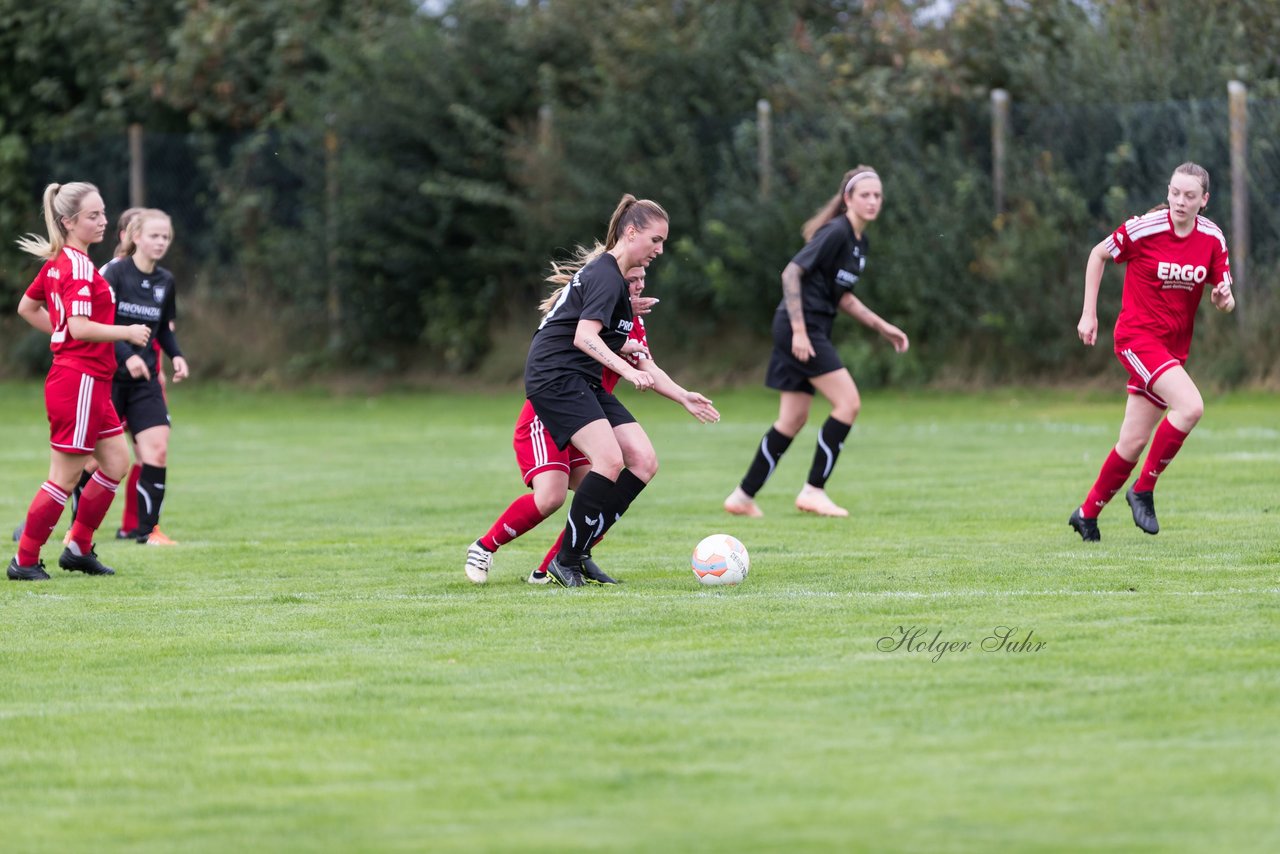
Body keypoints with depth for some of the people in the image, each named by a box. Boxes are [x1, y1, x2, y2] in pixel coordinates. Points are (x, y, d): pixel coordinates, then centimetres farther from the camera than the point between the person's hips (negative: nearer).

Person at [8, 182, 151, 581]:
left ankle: (78, 548, 19)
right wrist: (127, 332, -16)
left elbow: (27, 307, 22)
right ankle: (25, 561, 5)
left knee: (116, 462, 13)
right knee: (65, 476, -3)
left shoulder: (58, 262, 12)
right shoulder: (78, 267, -17)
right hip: (79, 380, -10)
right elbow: (80, 327, -25)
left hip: (92, 381, 10)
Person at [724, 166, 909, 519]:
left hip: (813, 330, 10)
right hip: (799, 326, -10)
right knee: (848, 402, -12)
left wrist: (882, 327, 21)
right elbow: (792, 272, -19)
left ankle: (744, 496, 16)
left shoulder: (859, 242, 15)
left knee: (793, 420, 10)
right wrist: (799, 329, -24)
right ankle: (814, 490, -7)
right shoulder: (835, 233, -13)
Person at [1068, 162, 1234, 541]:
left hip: (1174, 346, 5)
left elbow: (1224, 298, 8)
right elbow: (1098, 255, 3)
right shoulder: (1145, 228, -13)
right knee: (1191, 406, -27)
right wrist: (1088, 314, 2)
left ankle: (1087, 513, 24)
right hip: (1137, 336, -5)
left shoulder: (1212, 239, 0)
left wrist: (1223, 299, -17)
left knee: (1133, 444, 7)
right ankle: (1143, 490, -11)